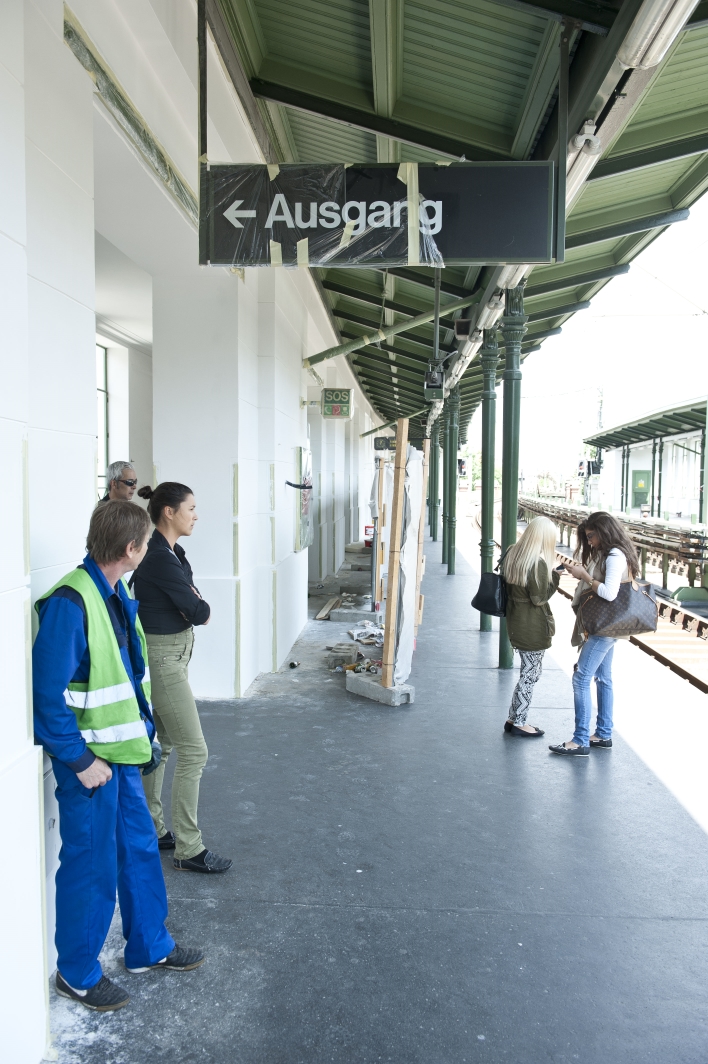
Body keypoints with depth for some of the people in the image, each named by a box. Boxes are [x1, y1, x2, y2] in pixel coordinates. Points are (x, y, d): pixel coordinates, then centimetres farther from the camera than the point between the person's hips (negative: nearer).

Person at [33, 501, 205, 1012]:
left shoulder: (116, 595, 4)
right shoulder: (70, 604, -24)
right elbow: (49, 695, -23)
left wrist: (143, 729, 12)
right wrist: (81, 761, -18)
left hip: (122, 751, 9)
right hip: (90, 760, -9)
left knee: (140, 849, 20)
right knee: (91, 865, 8)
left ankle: (151, 945, 39)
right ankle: (77, 973, 31)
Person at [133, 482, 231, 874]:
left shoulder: (169, 552, 9)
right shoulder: (159, 558, -22)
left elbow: (192, 604, 10)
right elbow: (199, 612, -18)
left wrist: (192, 605, -11)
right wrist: (199, 608, 3)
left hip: (170, 653, 10)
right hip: (162, 655, -10)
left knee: (162, 744, 19)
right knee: (194, 751, -5)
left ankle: (150, 828, 33)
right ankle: (189, 849, 6)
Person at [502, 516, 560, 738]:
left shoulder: (511, 554, 4)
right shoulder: (539, 563, -21)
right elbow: (539, 598, -18)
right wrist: (555, 576, -8)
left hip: (515, 620, 8)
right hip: (533, 626, -8)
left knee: (529, 671, 19)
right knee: (530, 674, 5)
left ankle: (513, 719, 25)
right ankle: (519, 723, 16)